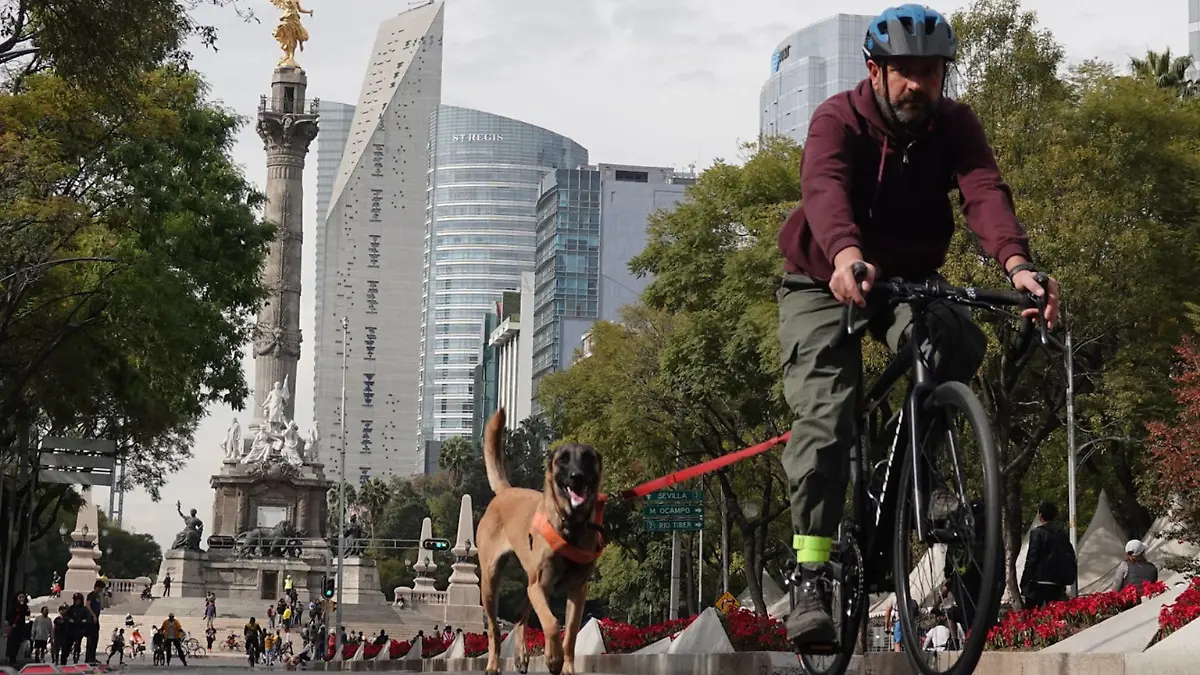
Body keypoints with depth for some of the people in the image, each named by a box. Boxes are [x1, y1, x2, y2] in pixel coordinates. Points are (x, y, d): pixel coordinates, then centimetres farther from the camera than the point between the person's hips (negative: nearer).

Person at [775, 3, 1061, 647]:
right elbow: (825, 188, -40)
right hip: (824, 282, -3)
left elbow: (985, 191, -28)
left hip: (909, 279, 3)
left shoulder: (955, 125, -11)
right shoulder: (838, 118, -20)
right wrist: (847, 255, -62)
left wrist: (1017, 264, -49)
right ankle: (811, 582, -19)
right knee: (824, 417, -20)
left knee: (958, 340, -30)